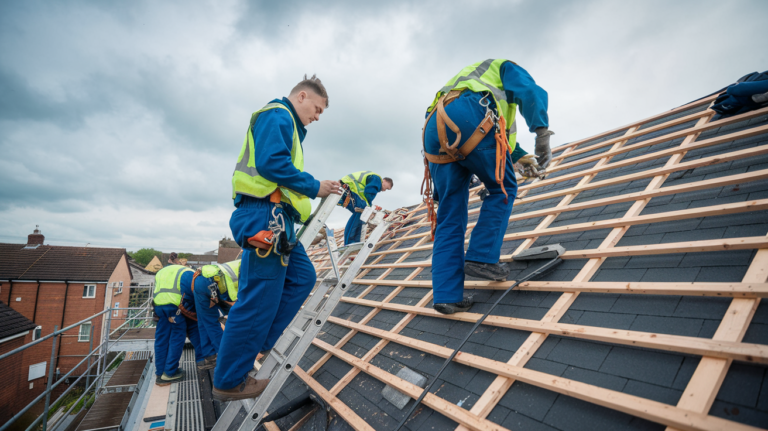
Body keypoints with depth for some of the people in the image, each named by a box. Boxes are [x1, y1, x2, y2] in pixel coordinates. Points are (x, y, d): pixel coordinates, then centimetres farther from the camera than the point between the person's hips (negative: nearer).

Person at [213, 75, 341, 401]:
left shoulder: (287, 126, 28)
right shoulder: (277, 115, -4)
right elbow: (271, 163, -19)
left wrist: (314, 189, 15)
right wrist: (313, 187, -10)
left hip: (276, 220, 11)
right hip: (264, 216, -11)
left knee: (302, 277, 12)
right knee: (259, 299, -7)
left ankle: (258, 345, 18)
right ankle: (229, 381, 7)